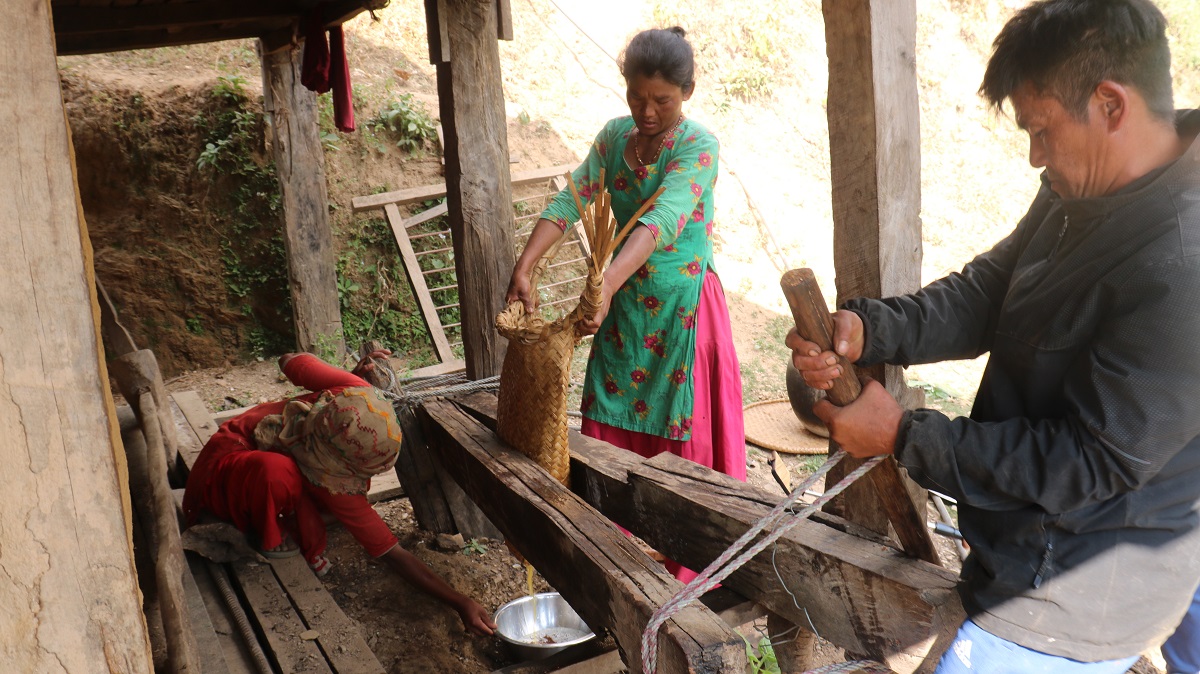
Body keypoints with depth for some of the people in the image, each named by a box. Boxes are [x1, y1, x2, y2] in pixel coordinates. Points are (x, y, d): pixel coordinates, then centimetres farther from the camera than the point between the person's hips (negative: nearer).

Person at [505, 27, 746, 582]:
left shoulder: (698, 146, -15)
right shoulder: (614, 136, 3)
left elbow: (661, 221, -31)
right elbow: (568, 202, -7)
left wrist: (606, 284, -46)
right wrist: (523, 270, -22)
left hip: (682, 309, -5)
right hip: (623, 307, 5)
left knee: (683, 435, 1)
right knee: (609, 429, 8)